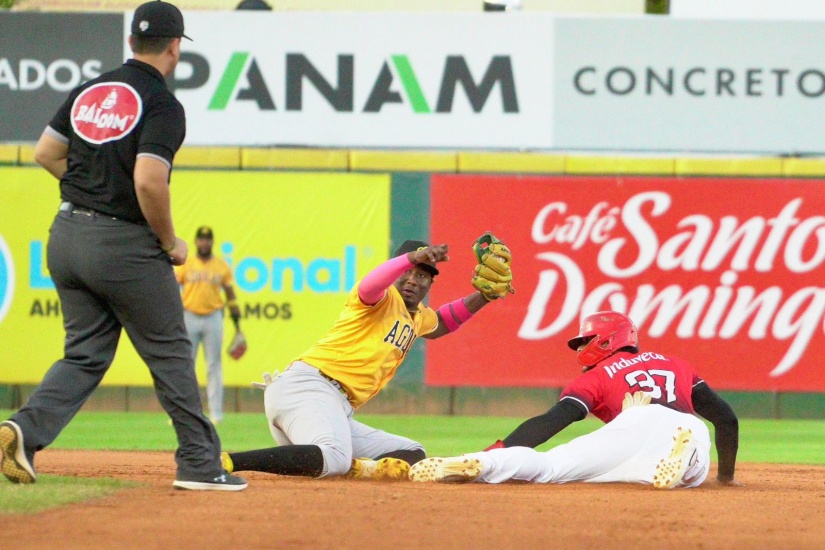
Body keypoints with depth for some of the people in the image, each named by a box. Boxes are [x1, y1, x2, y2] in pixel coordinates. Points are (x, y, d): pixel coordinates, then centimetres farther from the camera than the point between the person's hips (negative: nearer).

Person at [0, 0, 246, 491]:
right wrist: (171, 243, -10)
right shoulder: (162, 105, -13)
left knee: (85, 354, 12)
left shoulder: (89, 92, 9)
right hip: (126, 244, -6)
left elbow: (46, 153, 14)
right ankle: (200, 465, 11)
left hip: (66, 237, 7)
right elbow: (149, 181, -23)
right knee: (170, 353, 6)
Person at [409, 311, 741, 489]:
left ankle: (475, 465, -34)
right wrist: (726, 476, 46)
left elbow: (551, 422, 12)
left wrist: (490, 455, 6)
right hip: (693, 435, 3)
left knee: (548, 467, -6)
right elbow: (726, 418, 34)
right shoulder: (675, 366, 39)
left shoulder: (597, 376, 27)